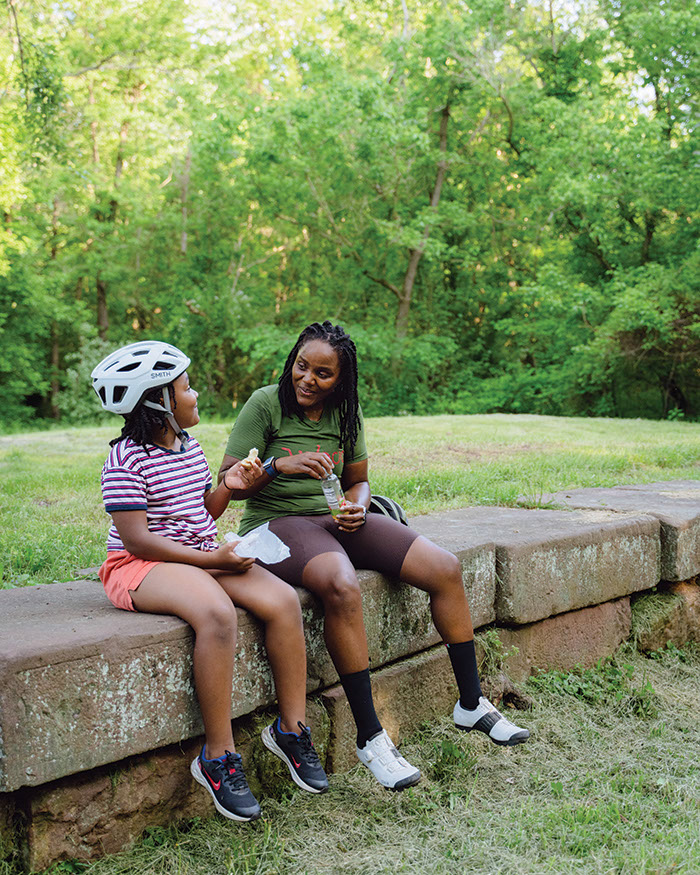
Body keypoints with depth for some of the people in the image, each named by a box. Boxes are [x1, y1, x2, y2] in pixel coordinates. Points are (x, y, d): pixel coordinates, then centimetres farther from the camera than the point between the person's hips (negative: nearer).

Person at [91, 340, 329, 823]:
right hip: (140, 566, -8)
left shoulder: (191, 447, 13)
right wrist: (211, 559, -21)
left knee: (283, 600, -16)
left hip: (202, 555, 8)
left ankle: (292, 727, -5)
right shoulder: (128, 458, -13)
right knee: (218, 613, -37)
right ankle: (218, 757, -26)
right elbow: (136, 538, -19)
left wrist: (227, 487, 3)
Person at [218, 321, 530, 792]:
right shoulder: (266, 404, -8)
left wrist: (356, 508, -6)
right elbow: (229, 482, -11)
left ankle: (472, 704, 6)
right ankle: (370, 737, -28)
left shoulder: (346, 412, 7)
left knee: (446, 569, -9)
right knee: (342, 586, -38)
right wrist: (279, 465, -28)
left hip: (338, 520, 6)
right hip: (276, 523, -6)